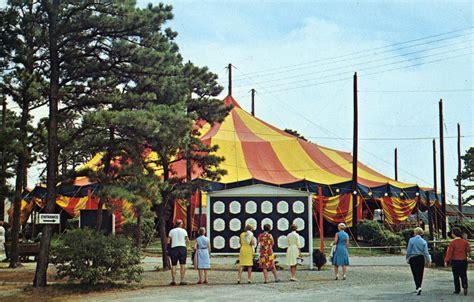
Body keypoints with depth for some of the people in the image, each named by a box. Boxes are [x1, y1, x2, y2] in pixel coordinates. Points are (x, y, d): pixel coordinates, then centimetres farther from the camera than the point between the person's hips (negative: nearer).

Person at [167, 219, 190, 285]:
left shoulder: (171, 231, 4)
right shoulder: (184, 231, 3)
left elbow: (168, 242, -1)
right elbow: (188, 241, 1)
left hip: (174, 248, 1)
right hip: (182, 248, -1)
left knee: (173, 265, 5)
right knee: (182, 265, 1)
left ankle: (173, 280, -1)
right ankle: (182, 280, -4)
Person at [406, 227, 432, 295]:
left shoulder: (411, 240, -7)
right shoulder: (423, 241, 0)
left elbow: (408, 251, -5)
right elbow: (426, 252, -2)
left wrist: (407, 258, 8)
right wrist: (428, 261, 2)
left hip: (413, 258, -3)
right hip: (421, 258, 3)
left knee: (416, 274, -2)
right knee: (420, 274, 13)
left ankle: (418, 287, -18)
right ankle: (418, 288, 20)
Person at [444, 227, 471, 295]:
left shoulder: (452, 242, -13)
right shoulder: (465, 241, -2)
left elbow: (449, 252, -14)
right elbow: (468, 250, 4)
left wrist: (446, 261, -12)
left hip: (455, 261, -3)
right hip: (464, 261, 3)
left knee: (456, 276, 8)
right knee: (463, 275, 8)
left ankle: (457, 289, 12)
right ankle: (465, 287, -12)